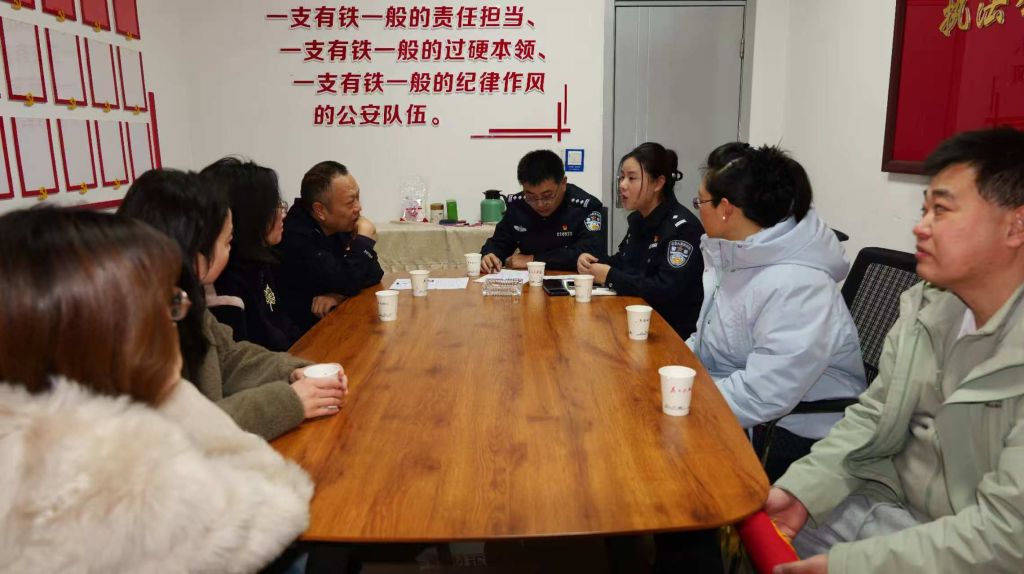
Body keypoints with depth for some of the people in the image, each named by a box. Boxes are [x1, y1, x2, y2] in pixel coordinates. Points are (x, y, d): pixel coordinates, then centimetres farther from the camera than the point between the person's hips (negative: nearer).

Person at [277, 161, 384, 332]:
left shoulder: (341, 225, 0)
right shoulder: (295, 237, -24)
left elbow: (374, 273, 0)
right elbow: (348, 281, -27)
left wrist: (340, 294, -18)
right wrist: (365, 236, -14)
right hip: (304, 334, -7)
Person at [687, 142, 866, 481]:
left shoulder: (795, 288, -28)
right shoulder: (739, 257, 2)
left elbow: (760, 398, -30)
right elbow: (711, 341, 13)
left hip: (793, 434, -8)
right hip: (747, 414, 8)